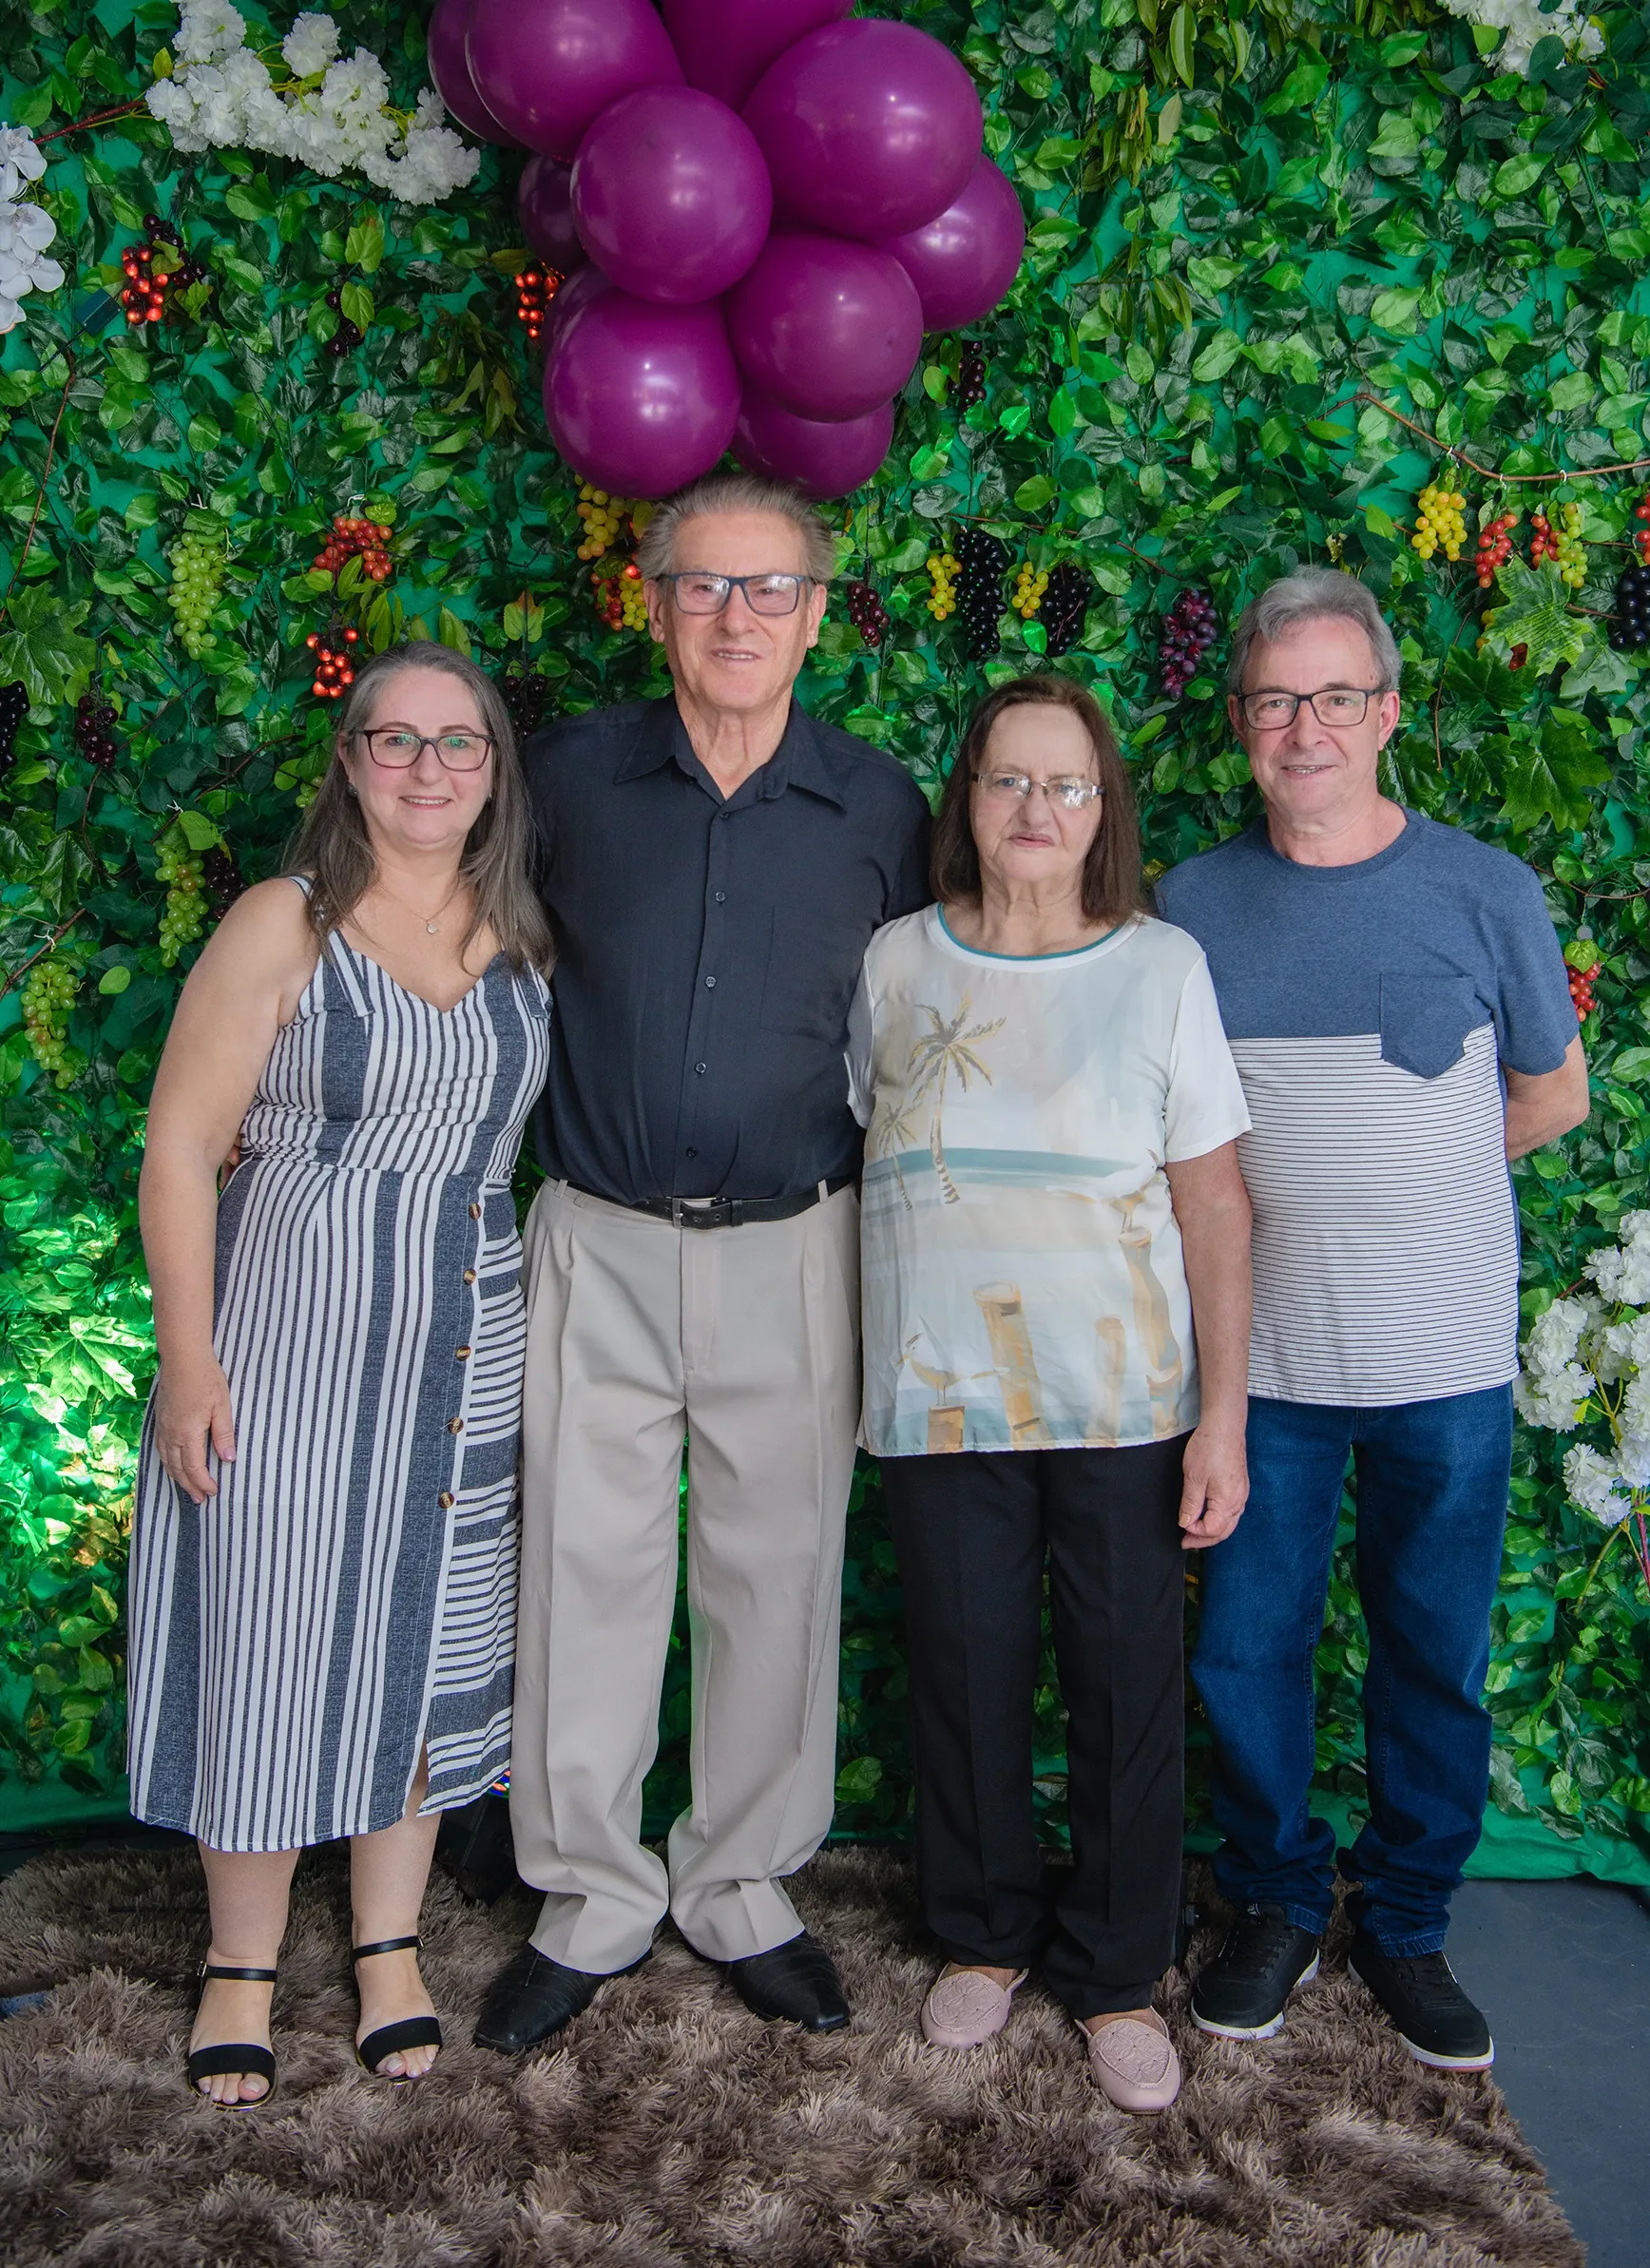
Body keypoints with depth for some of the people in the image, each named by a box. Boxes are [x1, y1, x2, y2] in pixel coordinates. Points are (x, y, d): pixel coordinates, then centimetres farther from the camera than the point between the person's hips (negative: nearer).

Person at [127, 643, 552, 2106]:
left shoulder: (522, 939, 6)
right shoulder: (285, 925, -6)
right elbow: (181, 1145, -8)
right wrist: (189, 1364, -13)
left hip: (461, 1342, 4)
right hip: (286, 1333, -3)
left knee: (426, 1637, 12)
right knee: (266, 1640, 5)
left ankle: (390, 1942, 31)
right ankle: (244, 1962, 26)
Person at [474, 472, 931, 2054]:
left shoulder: (879, 808, 1)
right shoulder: (567, 777, -1)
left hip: (793, 1252, 1)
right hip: (600, 1244, 0)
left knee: (779, 1582, 10)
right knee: (585, 1579, 6)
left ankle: (741, 1890, 30)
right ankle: (591, 1903, 26)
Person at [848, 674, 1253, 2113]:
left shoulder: (1162, 966, -1)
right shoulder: (898, 961, 4)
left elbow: (1214, 1204, -2)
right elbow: (847, 1154, 11)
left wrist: (1223, 1416, -6)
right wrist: (853, 1374, 8)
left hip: (1125, 1403, -1)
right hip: (940, 1396, 1)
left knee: (1128, 1688, 6)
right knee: (967, 1678, 11)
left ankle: (1117, 1974, 28)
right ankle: (986, 1936, 35)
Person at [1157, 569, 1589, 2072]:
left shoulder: (1484, 892, -2)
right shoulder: (1189, 907, 2)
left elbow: (1554, 1098, 9)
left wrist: (1393, 1171, 4)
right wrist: (1323, 1174, -1)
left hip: (1447, 1361, 0)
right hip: (1262, 1356, 1)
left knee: (1436, 1658, 11)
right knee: (1249, 1649, 8)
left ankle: (1407, 1924, 32)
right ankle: (1278, 1905, 32)